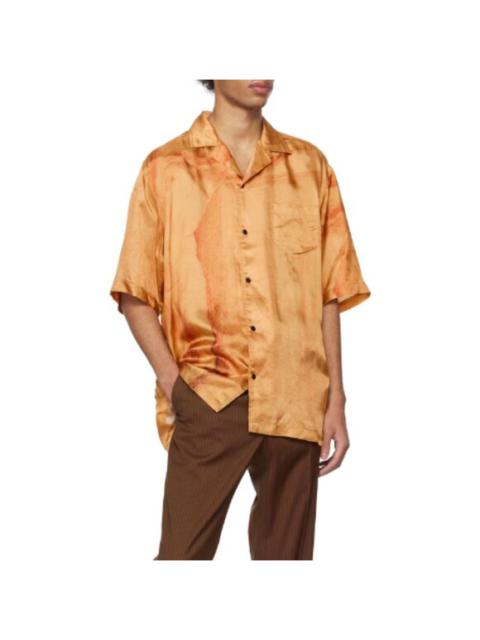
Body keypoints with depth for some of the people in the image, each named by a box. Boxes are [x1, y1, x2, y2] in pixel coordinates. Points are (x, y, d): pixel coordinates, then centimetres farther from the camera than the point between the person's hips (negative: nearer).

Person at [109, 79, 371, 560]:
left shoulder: (309, 166, 9)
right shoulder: (166, 169, 4)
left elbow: (329, 294, 9)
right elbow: (135, 296, 4)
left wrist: (336, 400, 5)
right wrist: (171, 380, -9)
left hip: (295, 404, 2)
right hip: (207, 400, -2)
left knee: (286, 552, 7)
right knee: (183, 553, -6)